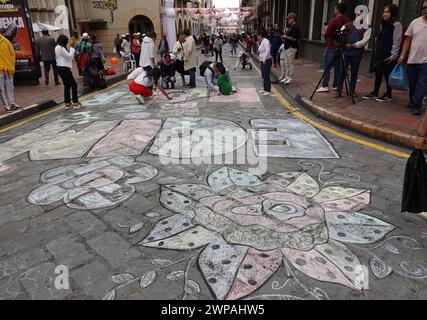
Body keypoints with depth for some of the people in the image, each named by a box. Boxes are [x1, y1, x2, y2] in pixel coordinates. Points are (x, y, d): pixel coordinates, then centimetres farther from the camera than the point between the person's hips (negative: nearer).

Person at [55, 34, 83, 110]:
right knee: (74, 85, -8)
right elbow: (69, 56, -15)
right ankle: (75, 103, -7)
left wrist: (70, 50, 5)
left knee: (67, 86, 13)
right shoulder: (61, 48, -14)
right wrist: (72, 49, -1)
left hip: (62, 69, 11)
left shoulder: (57, 47, 17)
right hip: (64, 69, -11)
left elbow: (67, 56, 16)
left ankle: (67, 104, 16)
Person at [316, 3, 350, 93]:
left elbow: (326, 34, -12)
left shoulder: (334, 20, -12)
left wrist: (325, 32, 9)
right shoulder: (348, 21, 6)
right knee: (338, 67, 10)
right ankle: (336, 85, 12)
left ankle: (325, 86, -5)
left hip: (332, 47, -6)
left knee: (327, 67, -2)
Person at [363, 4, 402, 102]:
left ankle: (388, 95, 11)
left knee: (388, 75, 0)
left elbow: (397, 41, -13)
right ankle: (375, 93, 16)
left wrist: (393, 56, -19)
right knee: (378, 73, 8)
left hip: (388, 55, -7)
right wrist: (376, 53, 13)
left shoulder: (397, 25, -8)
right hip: (379, 54, 7)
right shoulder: (383, 25, 15)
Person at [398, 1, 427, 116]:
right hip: (412, 59, 3)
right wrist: (403, 55, 0)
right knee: (412, 84, 12)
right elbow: (408, 39, 9)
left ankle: (416, 106, -7)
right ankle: (413, 102, 28)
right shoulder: (415, 22, 8)